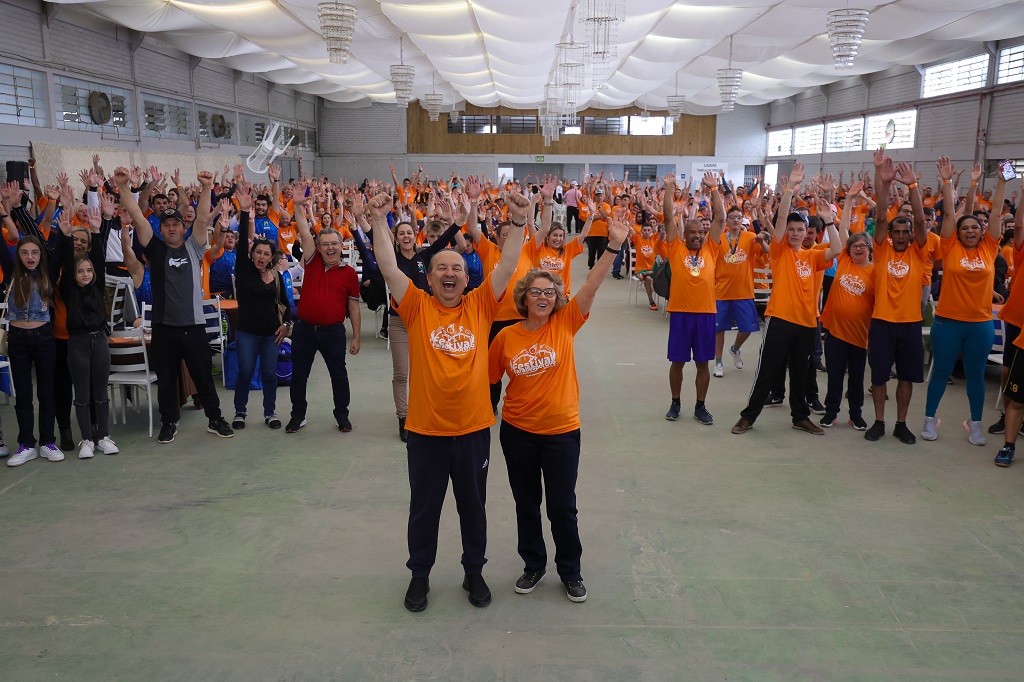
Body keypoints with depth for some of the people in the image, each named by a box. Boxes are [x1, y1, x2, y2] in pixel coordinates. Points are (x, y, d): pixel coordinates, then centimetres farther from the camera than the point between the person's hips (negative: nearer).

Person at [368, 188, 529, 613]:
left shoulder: (480, 306, 0)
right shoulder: (417, 308, -4)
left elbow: (507, 267, -6)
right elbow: (388, 267, -12)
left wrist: (518, 222, -14)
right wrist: (379, 222, -18)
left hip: (473, 428, 1)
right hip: (426, 430, -1)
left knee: (473, 506, 18)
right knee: (424, 508, 16)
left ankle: (474, 571, 38)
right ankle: (420, 574, 36)